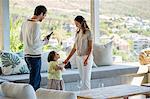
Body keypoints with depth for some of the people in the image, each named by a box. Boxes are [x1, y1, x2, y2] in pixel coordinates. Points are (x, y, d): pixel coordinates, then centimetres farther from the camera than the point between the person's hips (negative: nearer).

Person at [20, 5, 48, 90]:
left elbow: (21, 39, 19)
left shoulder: (25, 23, 8)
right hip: (35, 56, -9)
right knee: (34, 81, -1)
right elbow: (34, 43, -24)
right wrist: (44, 42, -5)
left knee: (38, 78, 20)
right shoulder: (36, 24, -18)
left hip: (27, 55, 9)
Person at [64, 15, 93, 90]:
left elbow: (91, 48, -10)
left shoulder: (88, 32, -8)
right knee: (82, 79, 9)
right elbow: (74, 48, 14)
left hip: (86, 57, -7)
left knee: (86, 78, -7)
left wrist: (87, 59, -21)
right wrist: (67, 59, 11)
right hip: (78, 57, 7)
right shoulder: (77, 33, 11)